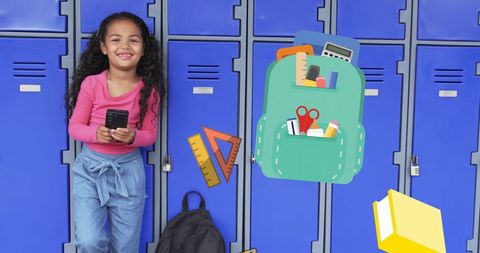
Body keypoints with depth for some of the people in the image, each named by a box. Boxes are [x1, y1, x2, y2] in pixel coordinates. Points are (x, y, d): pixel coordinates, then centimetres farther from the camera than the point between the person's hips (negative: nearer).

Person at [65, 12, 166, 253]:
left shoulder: (148, 89, -7)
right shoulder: (91, 83, -9)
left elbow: (150, 134, -1)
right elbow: (74, 127, -4)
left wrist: (133, 136, -23)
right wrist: (96, 133, -24)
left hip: (128, 169, 1)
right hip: (90, 167, -1)